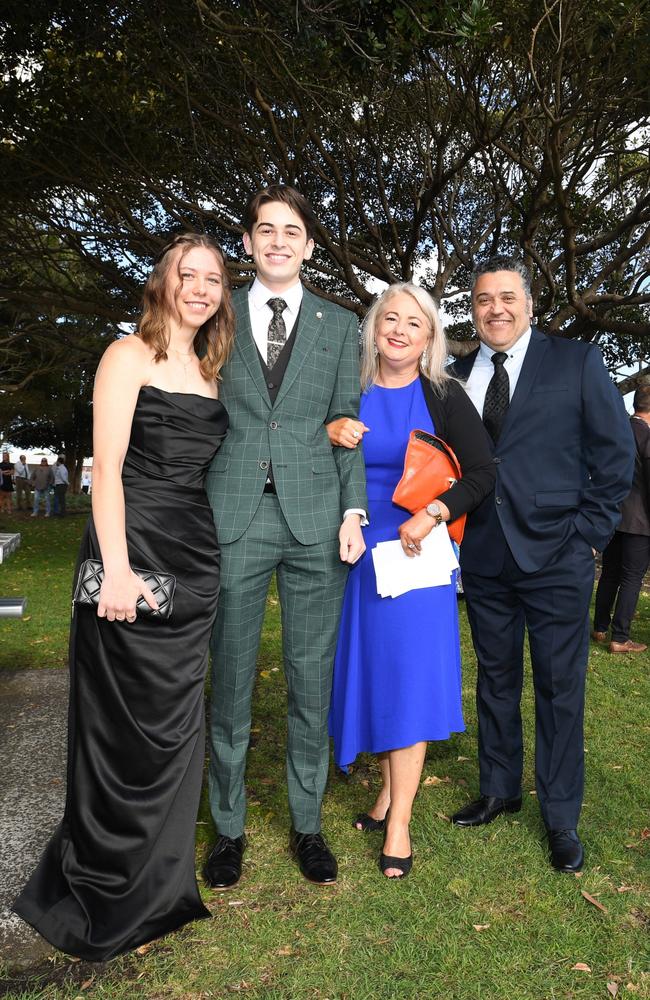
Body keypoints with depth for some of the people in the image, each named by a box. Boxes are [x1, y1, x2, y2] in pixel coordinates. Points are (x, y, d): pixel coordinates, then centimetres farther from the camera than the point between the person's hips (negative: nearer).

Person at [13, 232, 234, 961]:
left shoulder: (208, 370, 16)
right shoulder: (129, 356, -4)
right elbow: (107, 466, -12)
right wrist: (115, 567, -20)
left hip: (195, 561, 7)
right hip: (134, 554, -7)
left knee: (175, 722, 14)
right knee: (126, 725, 3)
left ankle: (157, 882, 33)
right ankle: (104, 895, 25)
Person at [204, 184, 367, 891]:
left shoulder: (339, 326, 13)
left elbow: (348, 424, 8)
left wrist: (354, 509, -3)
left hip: (316, 517, 1)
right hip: (233, 514, 0)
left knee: (313, 678, 8)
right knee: (229, 677, 6)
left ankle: (307, 824, 25)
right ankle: (228, 826, 24)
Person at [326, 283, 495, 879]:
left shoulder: (444, 397, -1)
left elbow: (482, 474, -3)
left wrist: (431, 516, -16)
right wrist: (328, 433, -11)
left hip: (416, 552, -3)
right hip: (361, 552, 3)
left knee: (409, 675, -2)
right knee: (372, 672, 11)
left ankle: (399, 822, 10)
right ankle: (389, 790, 30)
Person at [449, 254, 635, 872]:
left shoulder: (577, 362, -1)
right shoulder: (456, 376, 8)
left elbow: (616, 453, -1)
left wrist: (588, 534, -5)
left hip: (556, 556, -3)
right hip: (484, 559, 3)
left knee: (560, 687, 6)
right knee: (495, 678, 15)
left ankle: (561, 818, 22)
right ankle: (499, 791, 33)